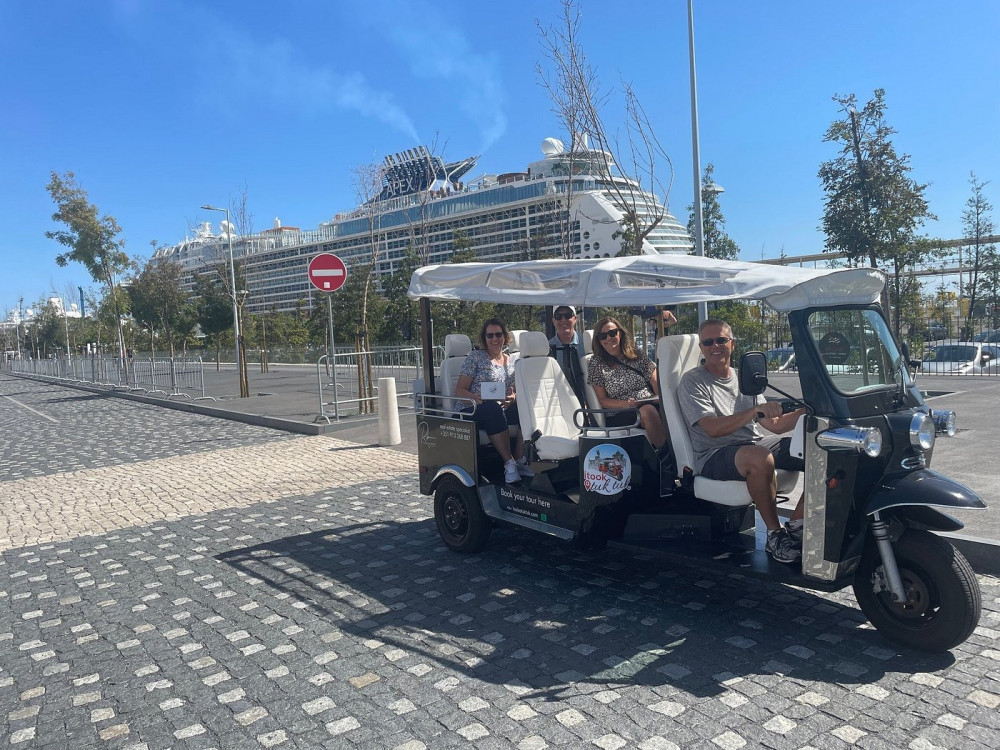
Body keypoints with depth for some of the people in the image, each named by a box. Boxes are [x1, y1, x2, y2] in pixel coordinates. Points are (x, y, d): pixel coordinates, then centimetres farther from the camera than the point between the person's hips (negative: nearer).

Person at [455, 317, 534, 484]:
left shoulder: (514, 360, 19)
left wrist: (514, 397, -12)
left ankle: (520, 461, -24)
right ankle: (509, 463, -35)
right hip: (477, 410, -4)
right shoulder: (475, 356, 8)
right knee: (493, 409, -38)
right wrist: (475, 397, -21)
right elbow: (459, 390, 2)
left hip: (506, 409, 4)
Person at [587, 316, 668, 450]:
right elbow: (603, 400, 4)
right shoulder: (597, 364, 7)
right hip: (618, 416, -2)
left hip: (650, 404, 3)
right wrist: (625, 404, -14)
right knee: (648, 411, -33)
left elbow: (657, 386, 9)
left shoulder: (637, 356, 13)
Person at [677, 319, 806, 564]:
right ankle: (775, 535, -19)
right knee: (759, 458, -38)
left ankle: (796, 527, -7)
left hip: (758, 444, 7)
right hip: (715, 456, -7)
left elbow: (774, 424, 14)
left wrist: (806, 411, -2)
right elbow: (713, 429, -17)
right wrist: (755, 410, -25)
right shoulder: (692, 382, -2)